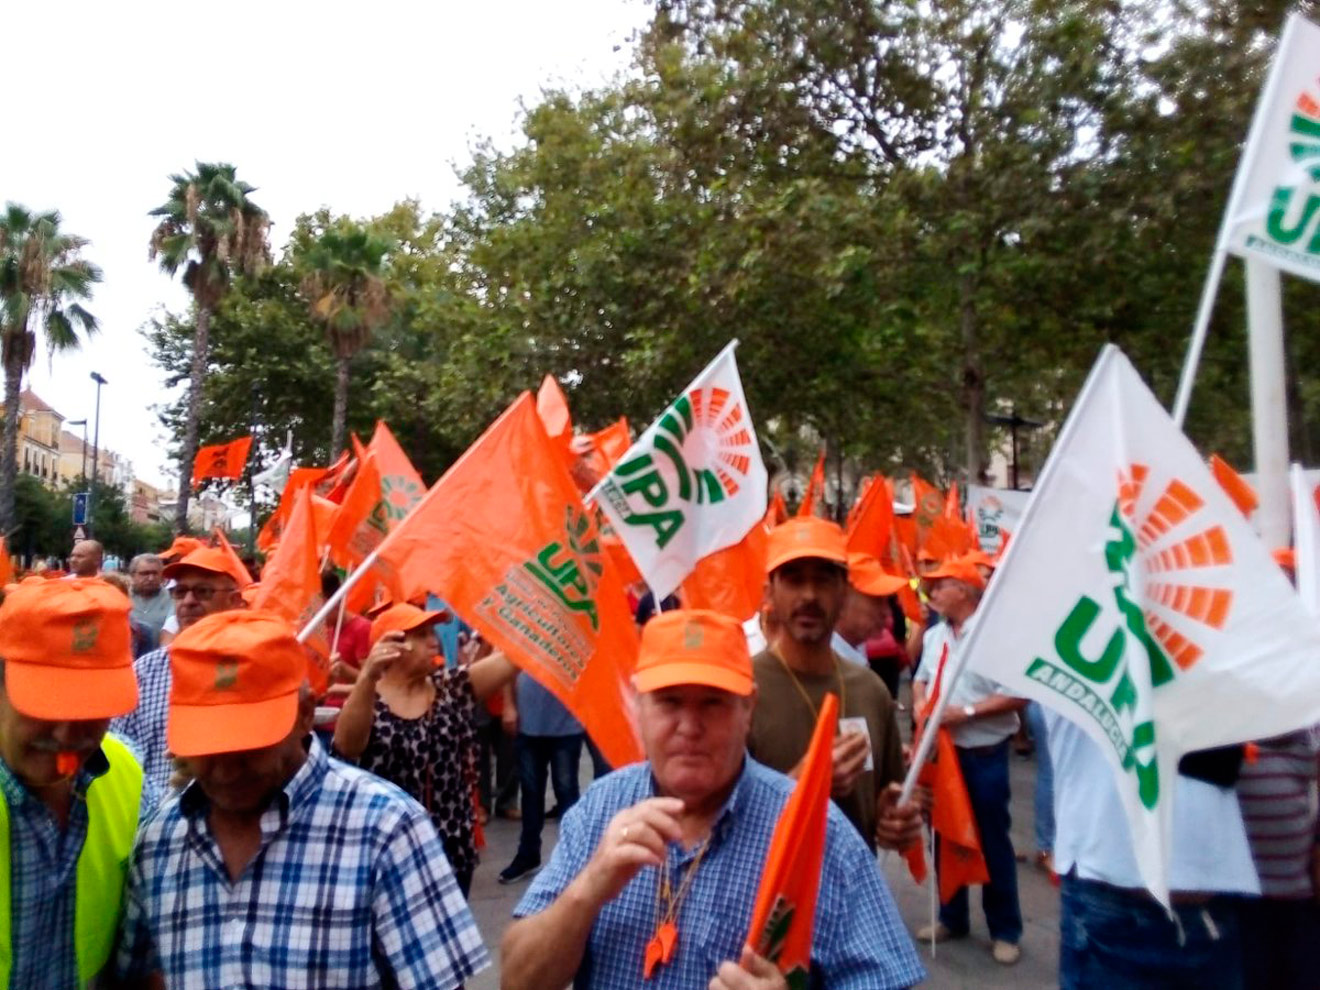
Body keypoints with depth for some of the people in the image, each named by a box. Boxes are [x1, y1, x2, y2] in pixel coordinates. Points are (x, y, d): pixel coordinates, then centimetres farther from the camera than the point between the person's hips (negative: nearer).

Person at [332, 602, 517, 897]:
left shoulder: (452, 688, 2)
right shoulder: (367, 701, -8)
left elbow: (510, 656, -8)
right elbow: (347, 745, -30)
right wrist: (367, 677, -46)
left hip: (452, 849, 3)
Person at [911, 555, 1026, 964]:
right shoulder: (935, 635, 7)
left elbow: (1020, 694, -19)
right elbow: (921, 678, 19)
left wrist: (967, 711, -21)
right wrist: (920, 704, -2)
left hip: (984, 755, -7)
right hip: (941, 751, 7)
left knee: (992, 841, 7)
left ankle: (1004, 931, 23)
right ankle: (952, 919, 33)